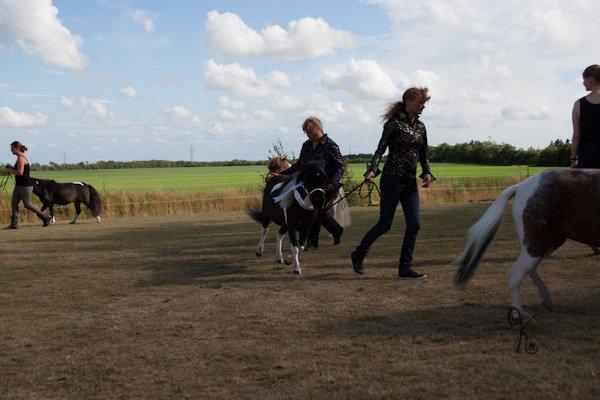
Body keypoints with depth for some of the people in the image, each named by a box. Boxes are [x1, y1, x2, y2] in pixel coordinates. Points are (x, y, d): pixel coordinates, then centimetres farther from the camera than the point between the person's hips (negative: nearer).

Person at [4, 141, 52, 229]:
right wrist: (11, 168, 12)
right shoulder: (21, 157, 15)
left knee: (27, 204, -4)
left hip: (25, 185, -10)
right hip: (19, 185, 10)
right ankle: (14, 224, 4)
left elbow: (20, 172, -26)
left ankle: (46, 218, 5)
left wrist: (10, 171, -11)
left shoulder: (21, 158, -16)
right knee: (14, 203, 4)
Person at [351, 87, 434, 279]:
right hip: (392, 179, -6)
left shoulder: (420, 127, 11)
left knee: (414, 224, -3)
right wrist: (372, 170, -29)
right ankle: (358, 254, 22)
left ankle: (405, 267, 5)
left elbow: (423, 154, 18)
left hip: (410, 182, 6)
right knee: (384, 224, 0)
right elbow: (380, 150, -14)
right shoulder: (394, 124, -9)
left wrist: (427, 173, 1)